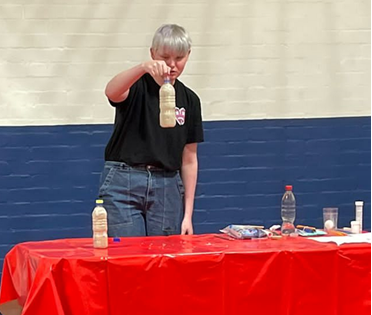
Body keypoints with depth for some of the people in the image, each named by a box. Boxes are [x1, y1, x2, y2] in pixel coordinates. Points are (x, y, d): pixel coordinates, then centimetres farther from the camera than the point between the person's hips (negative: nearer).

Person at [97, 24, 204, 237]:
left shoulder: (189, 100, 9)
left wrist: (188, 214, 5)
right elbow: (111, 92, -30)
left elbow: (189, 159, 10)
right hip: (124, 184, -4)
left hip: (167, 188, 4)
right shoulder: (138, 86, -4)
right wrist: (143, 67, -49)